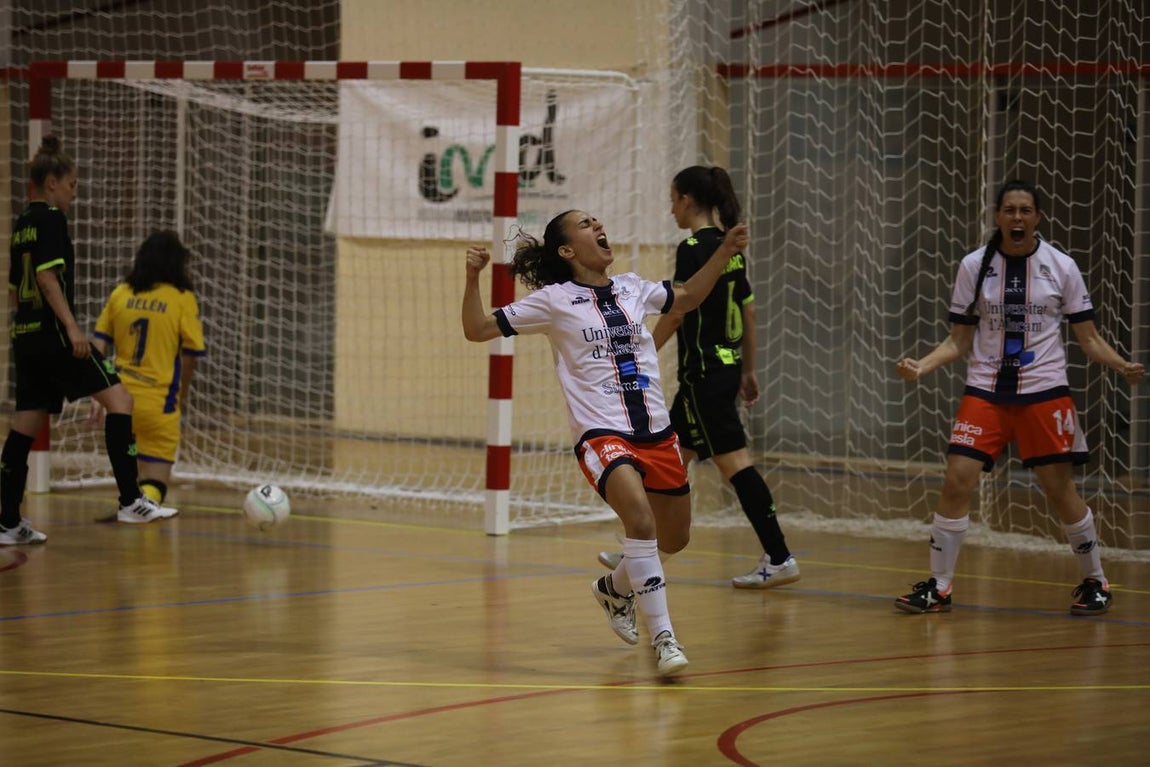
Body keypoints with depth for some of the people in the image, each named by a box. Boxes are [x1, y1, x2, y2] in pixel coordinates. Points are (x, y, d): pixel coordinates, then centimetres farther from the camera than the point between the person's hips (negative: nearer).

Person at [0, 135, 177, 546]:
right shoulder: (50, 219, -8)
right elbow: (48, 276, -19)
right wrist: (72, 327, -21)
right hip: (52, 333, -9)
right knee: (118, 399, -8)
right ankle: (130, 501, -15)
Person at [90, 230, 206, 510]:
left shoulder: (120, 293, 5)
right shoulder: (183, 298, -5)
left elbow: (98, 345, 3)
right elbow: (191, 354, -2)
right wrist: (182, 394, 15)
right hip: (158, 401, -4)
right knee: (156, 483, -2)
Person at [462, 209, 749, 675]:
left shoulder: (631, 289, 12)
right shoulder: (554, 300, -2)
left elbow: (687, 298, 30)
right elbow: (478, 330, -1)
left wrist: (724, 254, 21)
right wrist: (473, 278, -16)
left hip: (656, 433, 6)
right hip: (601, 435, -6)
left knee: (674, 539, 14)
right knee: (640, 515, -30)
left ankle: (614, 589, 45)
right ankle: (663, 638, -25)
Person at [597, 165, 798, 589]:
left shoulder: (693, 248, -14)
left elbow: (675, 313, -16)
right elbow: (748, 312, 15)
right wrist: (748, 370, 21)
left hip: (704, 373, -9)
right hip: (727, 366, 9)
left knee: (733, 462, -7)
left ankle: (779, 558, -8)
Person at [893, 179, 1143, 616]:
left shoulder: (1061, 267, -1)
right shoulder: (974, 266, 2)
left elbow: (1089, 338, 3)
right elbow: (959, 341, 6)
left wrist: (1123, 366, -15)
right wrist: (920, 366, -11)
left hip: (1044, 391, -1)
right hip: (986, 390, 1)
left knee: (1060, 490, 0)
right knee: (957, 481, -10)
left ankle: (1095, 582, 21)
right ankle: (938, 587, 2)